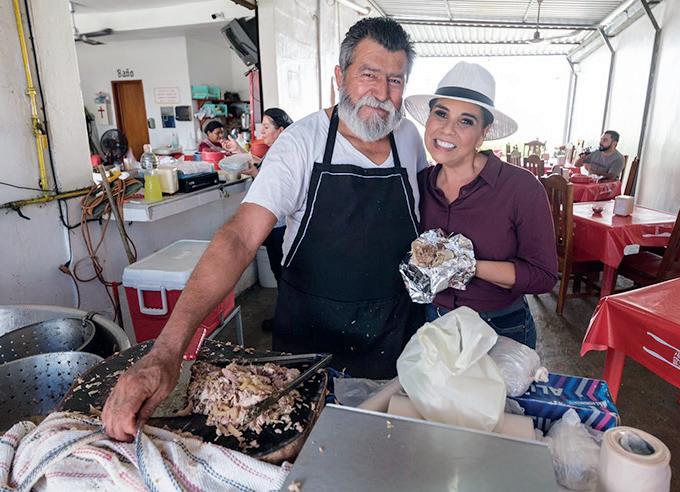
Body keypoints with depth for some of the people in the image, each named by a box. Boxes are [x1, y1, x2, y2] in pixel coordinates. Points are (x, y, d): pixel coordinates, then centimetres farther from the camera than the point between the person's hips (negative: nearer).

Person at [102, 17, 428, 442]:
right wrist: (168, 349, -40)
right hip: (311, 326, -3)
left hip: (397, 328, 4)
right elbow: (240, 238, -30)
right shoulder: (302, 143, -20)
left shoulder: (409, 137, -4)